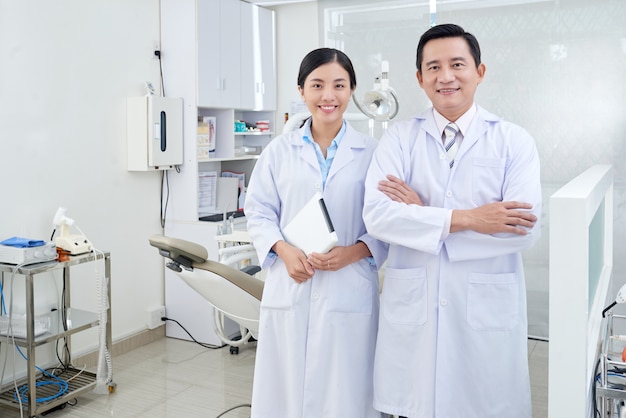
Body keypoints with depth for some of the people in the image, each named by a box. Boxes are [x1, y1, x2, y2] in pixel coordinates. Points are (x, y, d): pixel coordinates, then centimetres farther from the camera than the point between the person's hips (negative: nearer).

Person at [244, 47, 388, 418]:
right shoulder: (280, 150, 7)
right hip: (289, 290, 1)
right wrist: (283, 249, -11)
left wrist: (353, 252, -14)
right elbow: (259, 211, 7)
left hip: (349, 293, -1)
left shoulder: (371, 153, 2)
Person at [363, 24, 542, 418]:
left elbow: (525, 228, -12)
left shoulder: (514, 141, 0)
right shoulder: (399, 138, 3)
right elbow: (377, 215, -10)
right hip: (411, 307, 1)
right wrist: (465, 218, -17)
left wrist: (424, 214, -12)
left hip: (487, 308, 0)